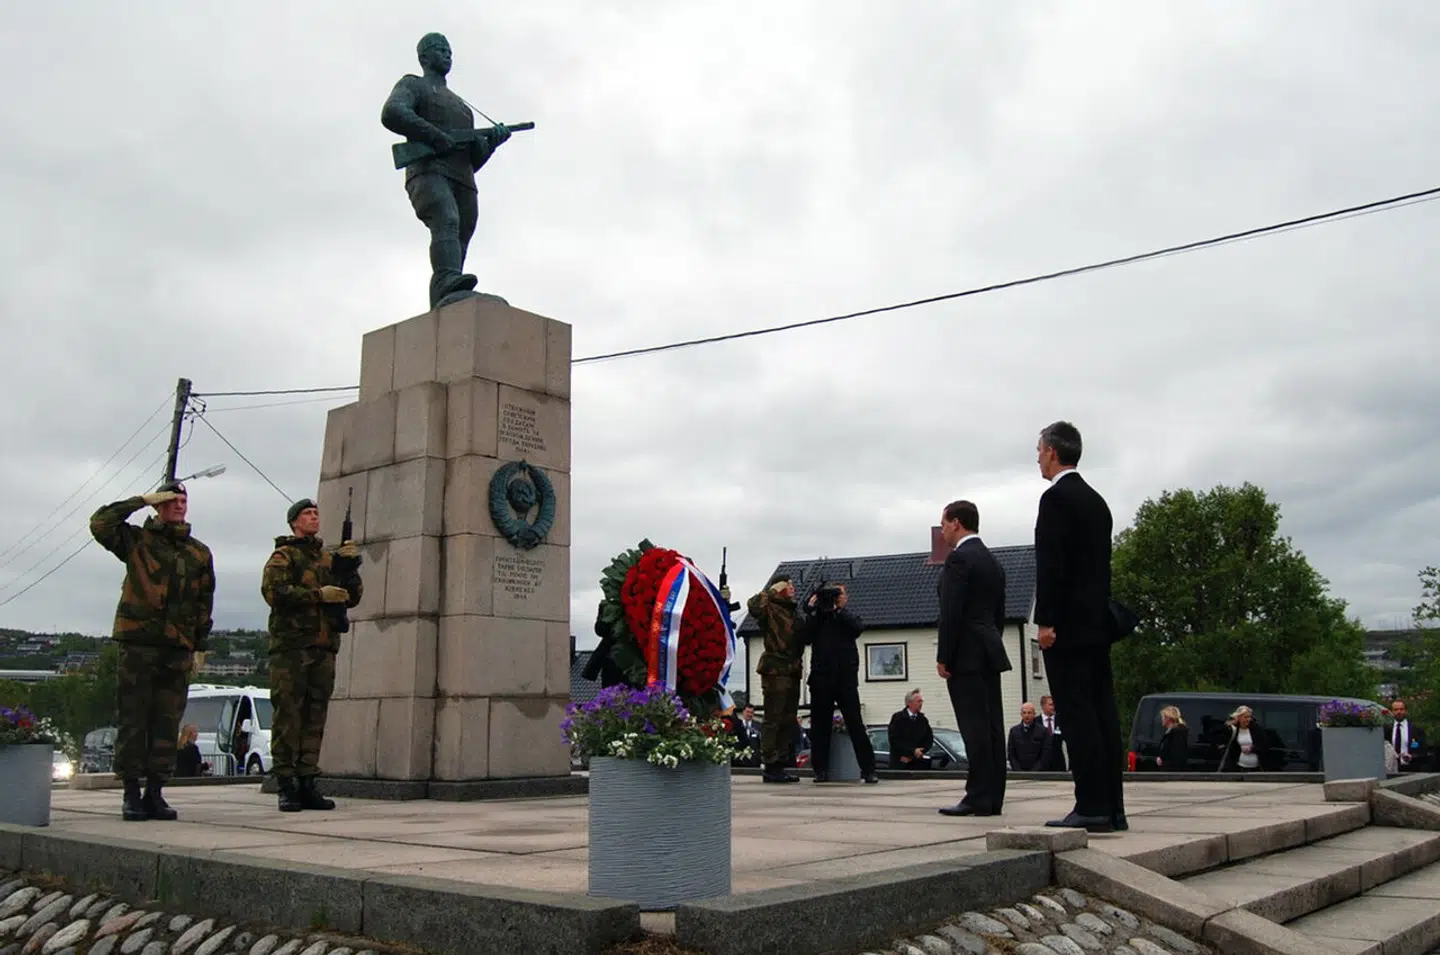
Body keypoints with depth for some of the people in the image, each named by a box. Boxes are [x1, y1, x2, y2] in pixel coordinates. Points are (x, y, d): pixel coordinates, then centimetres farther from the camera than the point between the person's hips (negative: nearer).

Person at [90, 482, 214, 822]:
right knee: (132, 720, -1)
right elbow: (100, 523, -11)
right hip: (138, 643, -3)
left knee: (167, 724, 4)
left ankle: (155, 792, 11)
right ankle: (131, 793, 5)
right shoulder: (137, 541, 7)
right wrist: (142, 500, -6)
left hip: (178, 649, 3)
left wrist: (200, 647, 11)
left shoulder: (200, 553, 15)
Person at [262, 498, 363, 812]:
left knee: (315, 718, 5)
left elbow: (352, 598, 17)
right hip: (290, 646, -5)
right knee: (288, 716, -5)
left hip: (324, 648, 6)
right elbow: (274, 591, -12)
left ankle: (307, 784, 10)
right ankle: (286, 788, -1)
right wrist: (318, 595, -15)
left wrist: (350, 567, 1)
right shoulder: (283, 557, 4)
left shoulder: (329, 559, 21)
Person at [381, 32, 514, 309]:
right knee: (447, 223, -34)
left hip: (463, 183, 6)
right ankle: (451, 288, -57)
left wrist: (490, 142, 9)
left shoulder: (461, 105, 38)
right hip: (428, 174, -6)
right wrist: (439, 137, -10)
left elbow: (473, 160, 30)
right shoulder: (412, 85, 18)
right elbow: (392, 114, -6)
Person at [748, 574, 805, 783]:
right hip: (775, 670, -9)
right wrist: (772, 591, -14)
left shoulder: (792, 611, 21)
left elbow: (802, 638, 26)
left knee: (788, 721, 11)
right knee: (773, 719, -7)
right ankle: (770, 767, -5)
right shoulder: (770, 609, -4)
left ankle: (781, 765, 17)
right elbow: (753, 606, -27)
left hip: (792, 671, 9)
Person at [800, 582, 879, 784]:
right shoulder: (816, 619, 14)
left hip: (846, 678, -1)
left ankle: (868, 770, -4)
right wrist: (813, 610, -4)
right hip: (821, 677, 1)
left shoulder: (847, 618, 13)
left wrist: (838, 609, -7)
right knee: (820, 726, 3)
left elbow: (859, 627, -9)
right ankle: (821, 770, 10)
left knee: (855, 724, -5)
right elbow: (805, 637, -3)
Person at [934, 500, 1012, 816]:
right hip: (990, 653, 9)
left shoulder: (959, 558, -11)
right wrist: (991, 646, 20)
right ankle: (993, 797, 10)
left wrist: (943, 657, -12)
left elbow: (951, 613, -16)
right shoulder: (992, 561, 18)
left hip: (966, 656, -9)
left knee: (975, 727, -8)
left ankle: (979, 798, -7)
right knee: (992, 726, 7)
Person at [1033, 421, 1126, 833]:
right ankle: (1112, 807, 11)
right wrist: (1099, 615, 21)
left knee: (1077, 714, -8)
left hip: (1068, 626, -9)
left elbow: (1051, 565, -17)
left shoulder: (1056, 497, -10)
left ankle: (1091, 808, -8)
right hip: (1097, 623, 9)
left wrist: (1045, 622, -17)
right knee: (1102, 712, 8)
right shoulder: (1096, 500, 18)